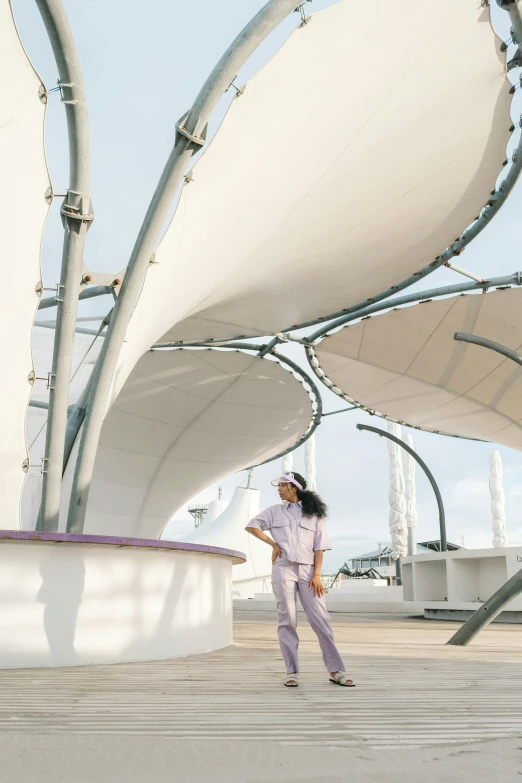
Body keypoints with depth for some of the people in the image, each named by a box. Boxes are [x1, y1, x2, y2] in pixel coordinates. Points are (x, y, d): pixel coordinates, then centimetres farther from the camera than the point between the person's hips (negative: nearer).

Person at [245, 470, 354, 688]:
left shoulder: (314, 513, 6)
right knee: (287, 620, -1)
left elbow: (319, 546, 3)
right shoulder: (274, 511, 9)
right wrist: (273, 543, 1)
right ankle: (291, 672, 5)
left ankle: (335, 671, 0)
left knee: (321, 619, -5)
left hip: (307, 570, 0)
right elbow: (251, 525, 12)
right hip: (283, 569, 1)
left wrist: (317, 574, -6)